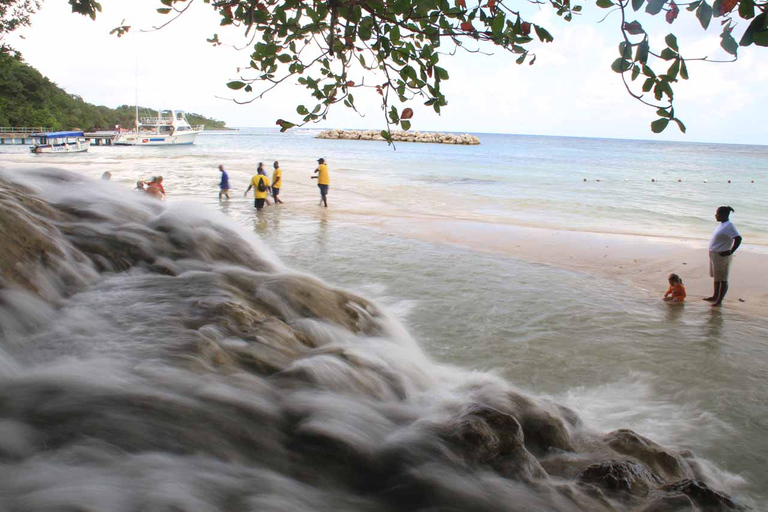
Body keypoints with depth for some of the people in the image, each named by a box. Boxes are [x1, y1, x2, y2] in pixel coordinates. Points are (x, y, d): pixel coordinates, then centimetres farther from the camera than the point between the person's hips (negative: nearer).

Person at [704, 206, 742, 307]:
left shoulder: (729, 226, -19)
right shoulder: (722, 225, 10)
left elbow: (738, 238, -28)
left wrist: (730, 252, -22)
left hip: (722, 256, -10)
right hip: (714, 254, 10)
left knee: (722, 279, -2)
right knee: (716, 277, 20)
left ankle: (720, 301, 3)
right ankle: (715, 297, 33)